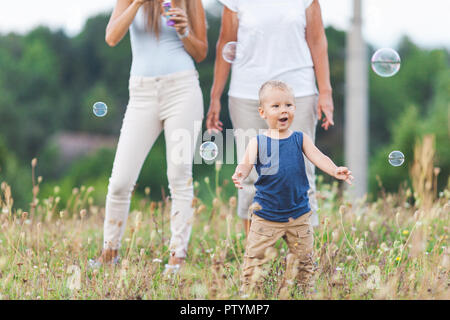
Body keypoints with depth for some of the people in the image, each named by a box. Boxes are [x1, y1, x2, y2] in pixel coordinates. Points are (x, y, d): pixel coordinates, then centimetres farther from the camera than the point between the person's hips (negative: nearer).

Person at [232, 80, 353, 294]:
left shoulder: (300, 139, 3)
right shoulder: (258, 142, -3)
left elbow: (318, 157, -6)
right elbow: (246, 163, -12)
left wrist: (335, 171, -25)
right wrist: (240, 174, -36)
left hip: (299, 214, 2)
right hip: (266, 215, -2)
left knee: (304, 259, 12)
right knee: (254, 258, 0)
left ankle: (306, 291, 29)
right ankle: (248, 292, 14)